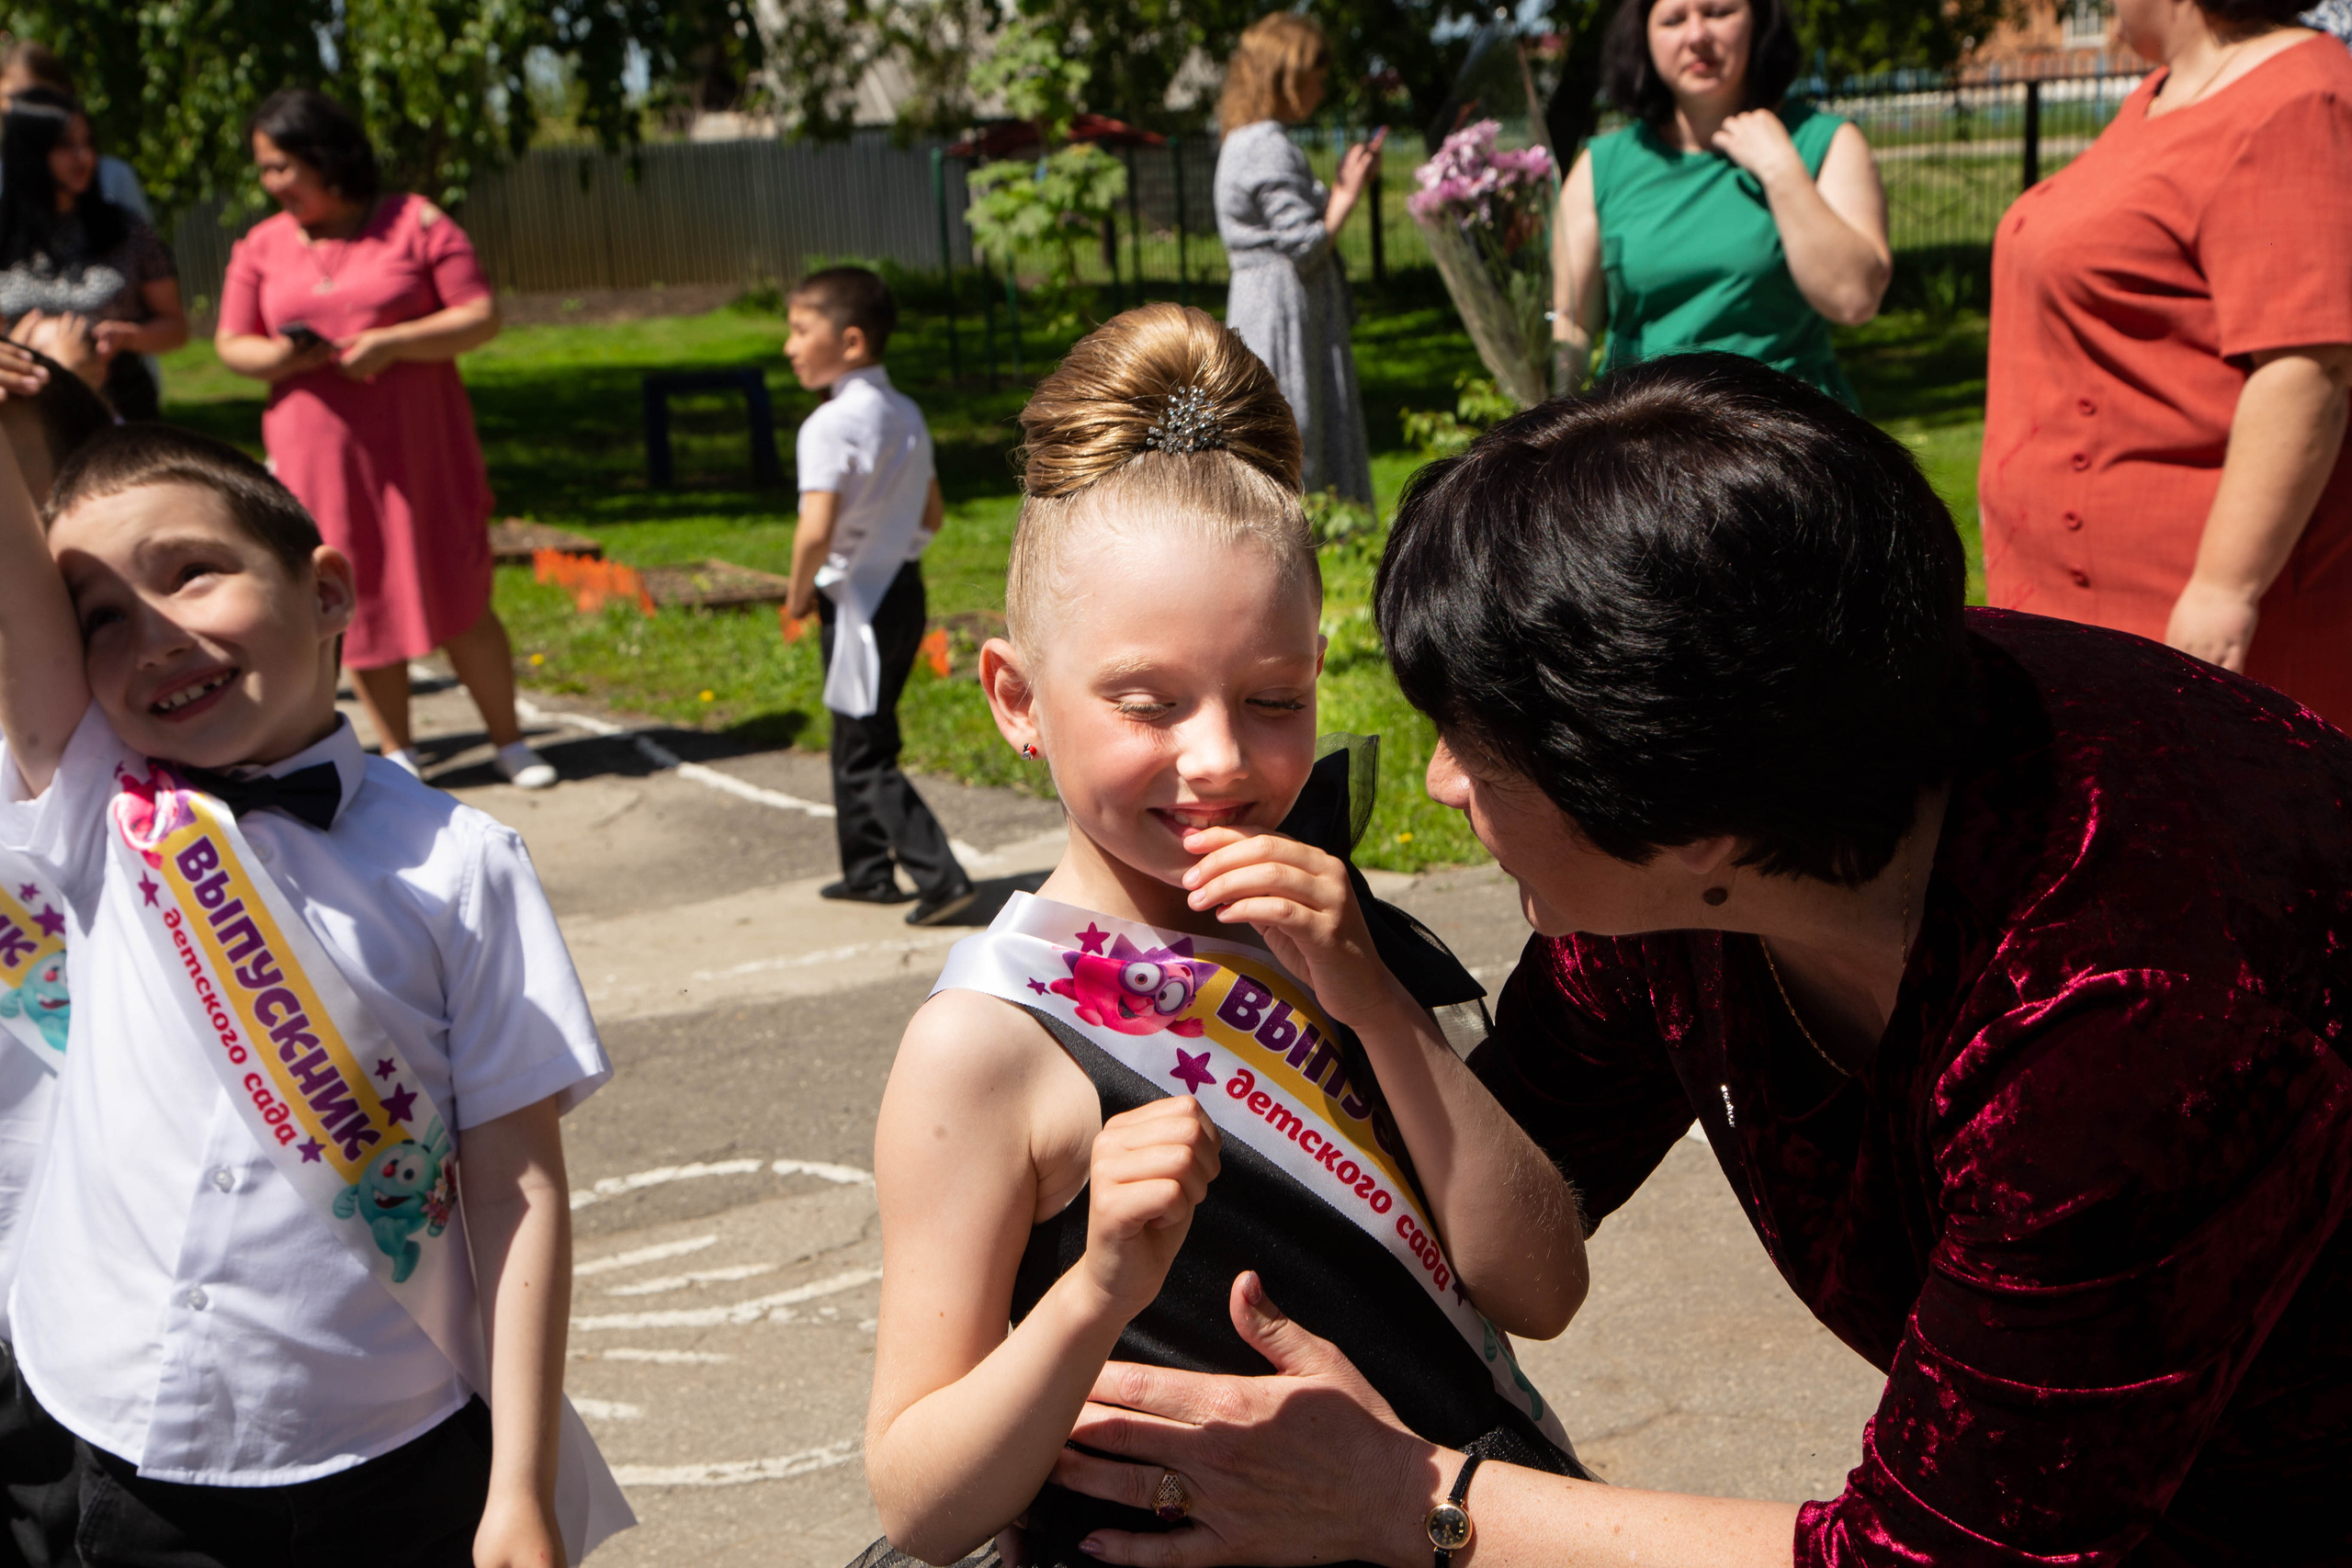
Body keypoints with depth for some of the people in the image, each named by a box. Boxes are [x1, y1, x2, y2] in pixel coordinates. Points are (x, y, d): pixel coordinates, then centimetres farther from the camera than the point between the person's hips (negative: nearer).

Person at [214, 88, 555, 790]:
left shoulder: (416, 223, -1)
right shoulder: (261, 247, 8)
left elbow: (482, 316, -6)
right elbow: (231, 343, 9)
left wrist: (390, 343, -18)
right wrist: (282, 356, -14)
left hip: (421, 449, -2)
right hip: (319, 460, 3)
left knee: (459, 598, -1)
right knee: (363, 604, 5)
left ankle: (510, 741, 13)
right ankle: (396, 753, 16)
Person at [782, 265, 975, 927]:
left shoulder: (830, 425, -19)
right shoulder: (907, 414, 7)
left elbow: (816, 530, -29)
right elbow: (932, 515, 15)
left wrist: (799, 593, -14)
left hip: (857, 600, -9)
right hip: (905, 589, 9)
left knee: (867, 759, 0)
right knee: (855, 740, 20)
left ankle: (940, 876, -5)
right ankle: (867, 869, 30)